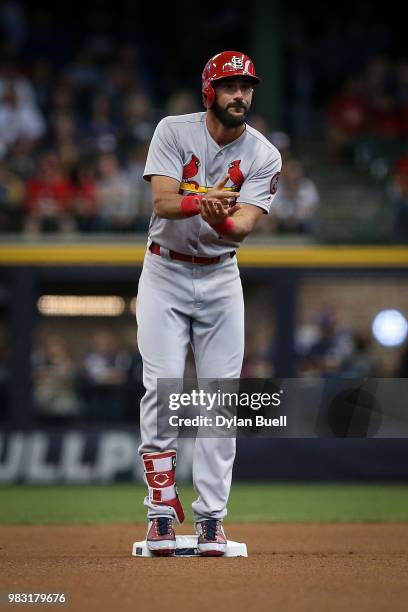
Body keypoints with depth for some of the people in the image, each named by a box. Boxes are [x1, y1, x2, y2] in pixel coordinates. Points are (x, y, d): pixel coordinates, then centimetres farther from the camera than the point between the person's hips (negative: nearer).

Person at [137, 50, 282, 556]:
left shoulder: (264, 156, -5)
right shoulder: (173, 132, -8)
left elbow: (243, 226, -18)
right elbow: (161, 202, -20)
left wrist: (220, 222, -41)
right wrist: (199, 201, -42)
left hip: (220, 278, 2)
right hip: (164, 275, -2)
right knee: (162, 388, -11)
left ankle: (211, 517, 2)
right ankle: (161, 513, -6)